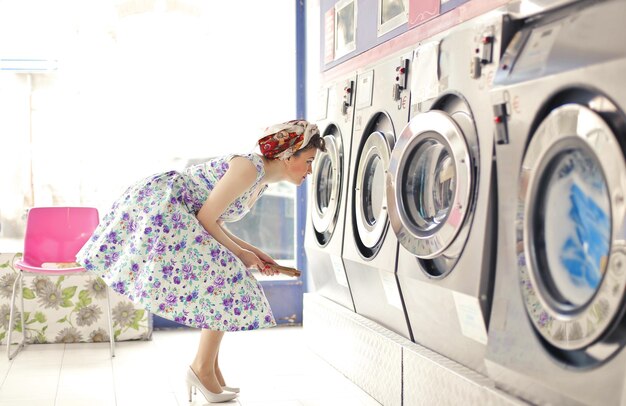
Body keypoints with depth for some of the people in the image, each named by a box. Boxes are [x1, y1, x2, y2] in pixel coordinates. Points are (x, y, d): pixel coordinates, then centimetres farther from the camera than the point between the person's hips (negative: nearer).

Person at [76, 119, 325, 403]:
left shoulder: (260, 183, 12)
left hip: (177, 217, 10)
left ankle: (208, 373, 15)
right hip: (160, 206, -10)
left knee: (223, 284, 9)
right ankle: (203, 369, -1)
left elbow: (215, 225, 16)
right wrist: (240, 253, -8)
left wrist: (253, 252, 9)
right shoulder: (249, 167, -18)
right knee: (223, 283, -11)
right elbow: (206, 218, -19)